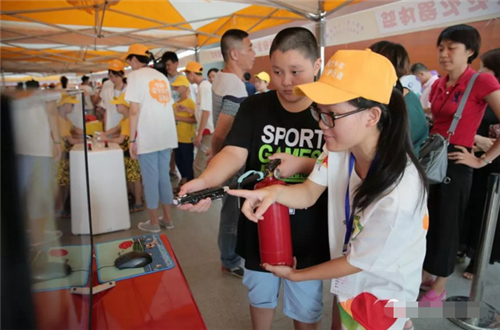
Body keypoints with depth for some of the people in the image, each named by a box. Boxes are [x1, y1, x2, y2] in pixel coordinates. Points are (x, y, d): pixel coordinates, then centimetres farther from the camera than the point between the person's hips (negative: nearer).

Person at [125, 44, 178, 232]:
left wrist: (132, 140, -7)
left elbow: (134, 111, -10)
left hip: (147, 136, -6)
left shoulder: (135, 76, -4)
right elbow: (168, 106, 14)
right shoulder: (162, 77, 15)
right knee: (164, 176, 13)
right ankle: (167, 218, 21)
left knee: (150, 179, 3)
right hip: (166, 135, 6)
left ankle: (154, 222, 13)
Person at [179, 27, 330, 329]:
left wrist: (304, 164, -24)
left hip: (307, 234, -1)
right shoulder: (254, 107, -6)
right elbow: (234, 153, -18)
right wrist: (204, 181, -38)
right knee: (260, 297, 25)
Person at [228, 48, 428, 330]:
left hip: (382, 291, -6)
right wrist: (274, 191, -30)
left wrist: (295, 274, -11)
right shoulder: (342, 147, -18)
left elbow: (356, 262, -24)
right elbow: (309, 193, -8)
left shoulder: (397, 197, -37)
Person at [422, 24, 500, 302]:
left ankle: (439, 287, 26)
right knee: (427, 221, 15)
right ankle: (426, 274, 35)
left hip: (455, 163, -6)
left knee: (446, 225, 6)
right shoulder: (438, 85, 8)